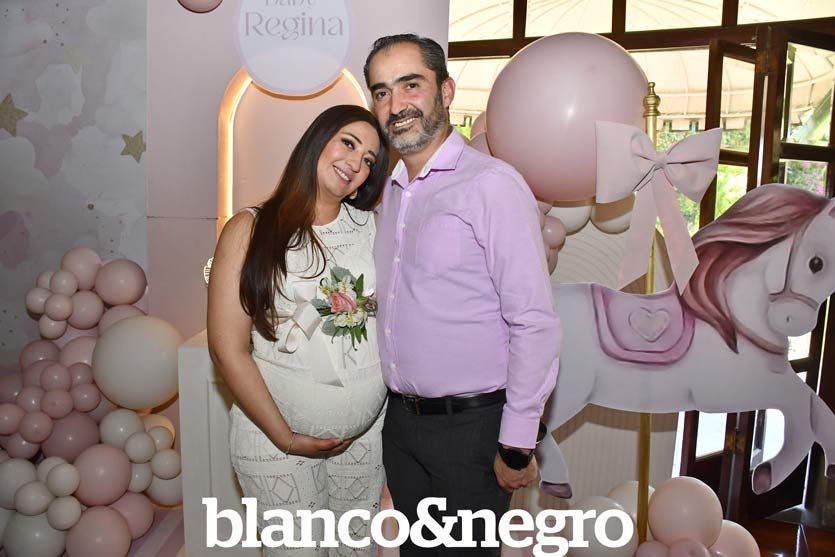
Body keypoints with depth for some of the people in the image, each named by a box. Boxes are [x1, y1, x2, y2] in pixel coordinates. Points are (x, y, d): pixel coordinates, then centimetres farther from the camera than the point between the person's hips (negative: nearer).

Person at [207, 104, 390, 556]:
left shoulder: (369, 227, 4)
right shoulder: (251, 230, -7)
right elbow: (228, 349, -10)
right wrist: (284, 437, -11)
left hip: (367, 430, 3)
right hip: (275, 432, -3)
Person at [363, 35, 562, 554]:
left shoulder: (493, 184, -16)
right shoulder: (391, 192, 10)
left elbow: (536, 325, -18)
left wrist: (517, 447, -16)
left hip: (470, 427, -7)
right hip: (401, 419, 7)